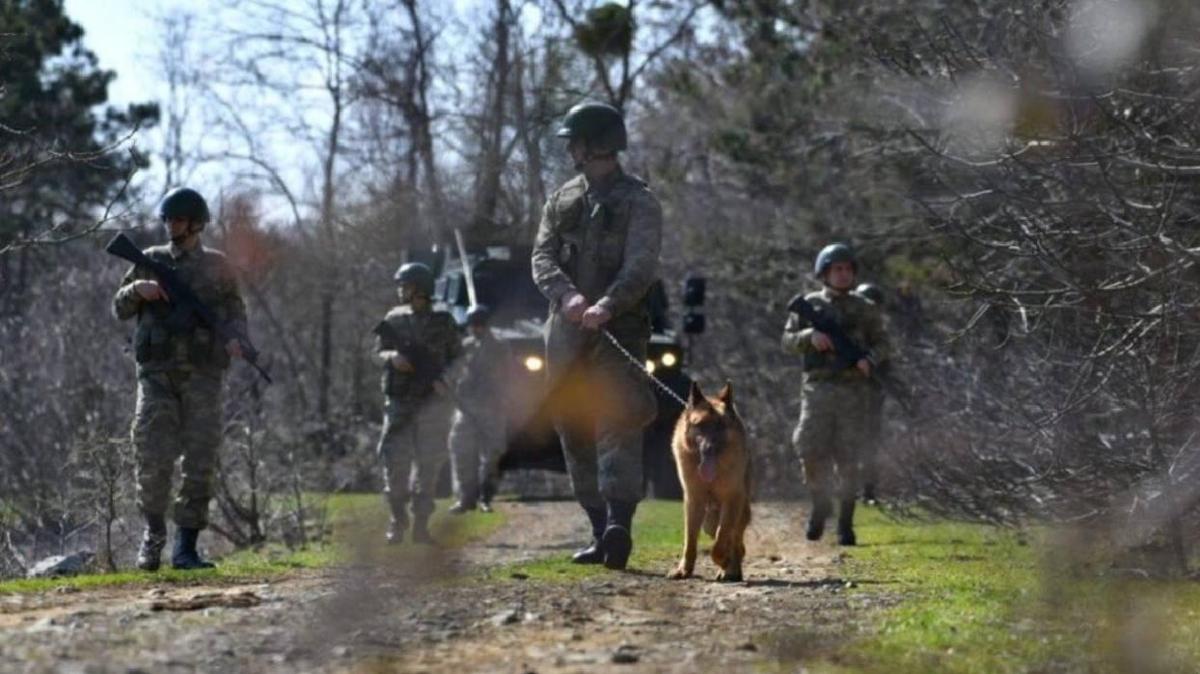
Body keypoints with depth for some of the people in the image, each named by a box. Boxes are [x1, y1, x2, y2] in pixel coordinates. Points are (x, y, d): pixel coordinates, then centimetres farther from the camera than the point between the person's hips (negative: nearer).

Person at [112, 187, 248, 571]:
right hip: (157, 373, 0)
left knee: (200, 461, -4)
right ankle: (154, 532, 12)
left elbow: (234, 310, 14)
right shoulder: (151, 262, 11)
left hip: (202, 374, 0)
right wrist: (137, 289, -8)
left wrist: (236, 338, -7)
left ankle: (186, 547, 1)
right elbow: (120, 309, 14)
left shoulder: (216, 266, 9)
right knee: (153, 459, -9)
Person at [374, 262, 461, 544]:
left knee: (428, 464, -1)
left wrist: (443, 379, -10)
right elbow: (378, 352, 11)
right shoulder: (394, 320, 8)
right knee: (395, 462, -5)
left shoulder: (442, 322, 3)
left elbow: (456, 358, 8)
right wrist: (392, 357, -12)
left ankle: (421, 524, 4)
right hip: (398, 402, 1)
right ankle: (397, 522, 7)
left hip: (432, 402, -1)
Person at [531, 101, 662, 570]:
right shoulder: (561, 201, 17)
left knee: (618, 424, -18)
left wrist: (607, 304, -32)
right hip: (566, 334, 6)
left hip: (618, 332, -6)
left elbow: (641, 267, -13)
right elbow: (542, 259, 3)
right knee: (575, 434, 6)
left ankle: (619, 525, -30)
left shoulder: (638, 202, 0)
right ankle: (601, 532, 12)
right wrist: (567, 295, -18)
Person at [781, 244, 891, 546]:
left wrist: (870, 360, -11)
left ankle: (845, 523, 4)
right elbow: (787, 340, 9)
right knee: (812, 452, -11)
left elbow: (882, 344, 10)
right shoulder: (809, 305, 11)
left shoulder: (865, 309, 11)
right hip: (818, 388, 0)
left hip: (854, 390, 0)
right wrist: (810, 336, -12)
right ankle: (820, 506, 13)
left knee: (848, 460, -3)